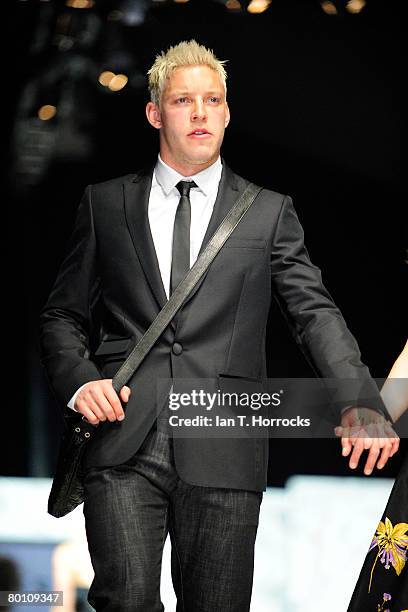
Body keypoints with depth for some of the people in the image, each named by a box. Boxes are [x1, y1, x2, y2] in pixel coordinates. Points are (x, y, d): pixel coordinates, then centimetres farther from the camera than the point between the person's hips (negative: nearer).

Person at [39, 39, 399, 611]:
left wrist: (360, 400, -16)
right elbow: (62, 315, 17)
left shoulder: (270, 213, 11)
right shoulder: (106, 204, 14)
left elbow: (314, 312, 1)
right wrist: (79, 379, -5)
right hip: (124, 448, 0)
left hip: (223, 454, 0)